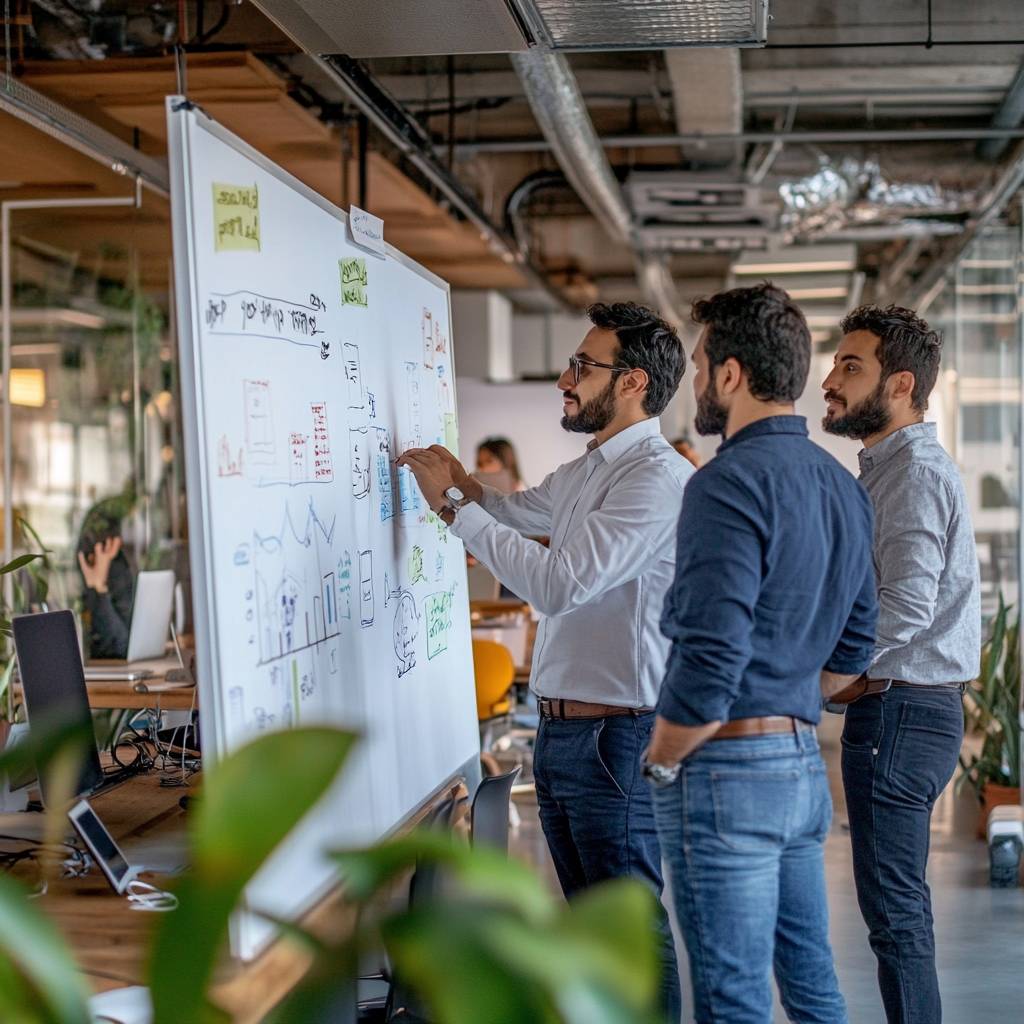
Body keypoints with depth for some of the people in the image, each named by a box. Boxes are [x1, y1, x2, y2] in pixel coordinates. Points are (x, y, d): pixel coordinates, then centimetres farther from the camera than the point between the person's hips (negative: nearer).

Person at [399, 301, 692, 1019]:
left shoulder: (657, 476, -17)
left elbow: (560, 582, -25)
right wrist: (463, 482, 12)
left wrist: (453, 504, -17)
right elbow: (519, 511, 34)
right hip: (561, 726, 10)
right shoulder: (584, 473, 13)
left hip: (615, 733, -10)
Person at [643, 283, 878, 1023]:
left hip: (727, 769, -9)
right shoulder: (843, 486, 12)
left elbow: (711, 657, -24)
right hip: (805, 764, 9)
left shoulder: (731, 483, -17)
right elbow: (853, 649, 18)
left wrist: (660, 763, -10)